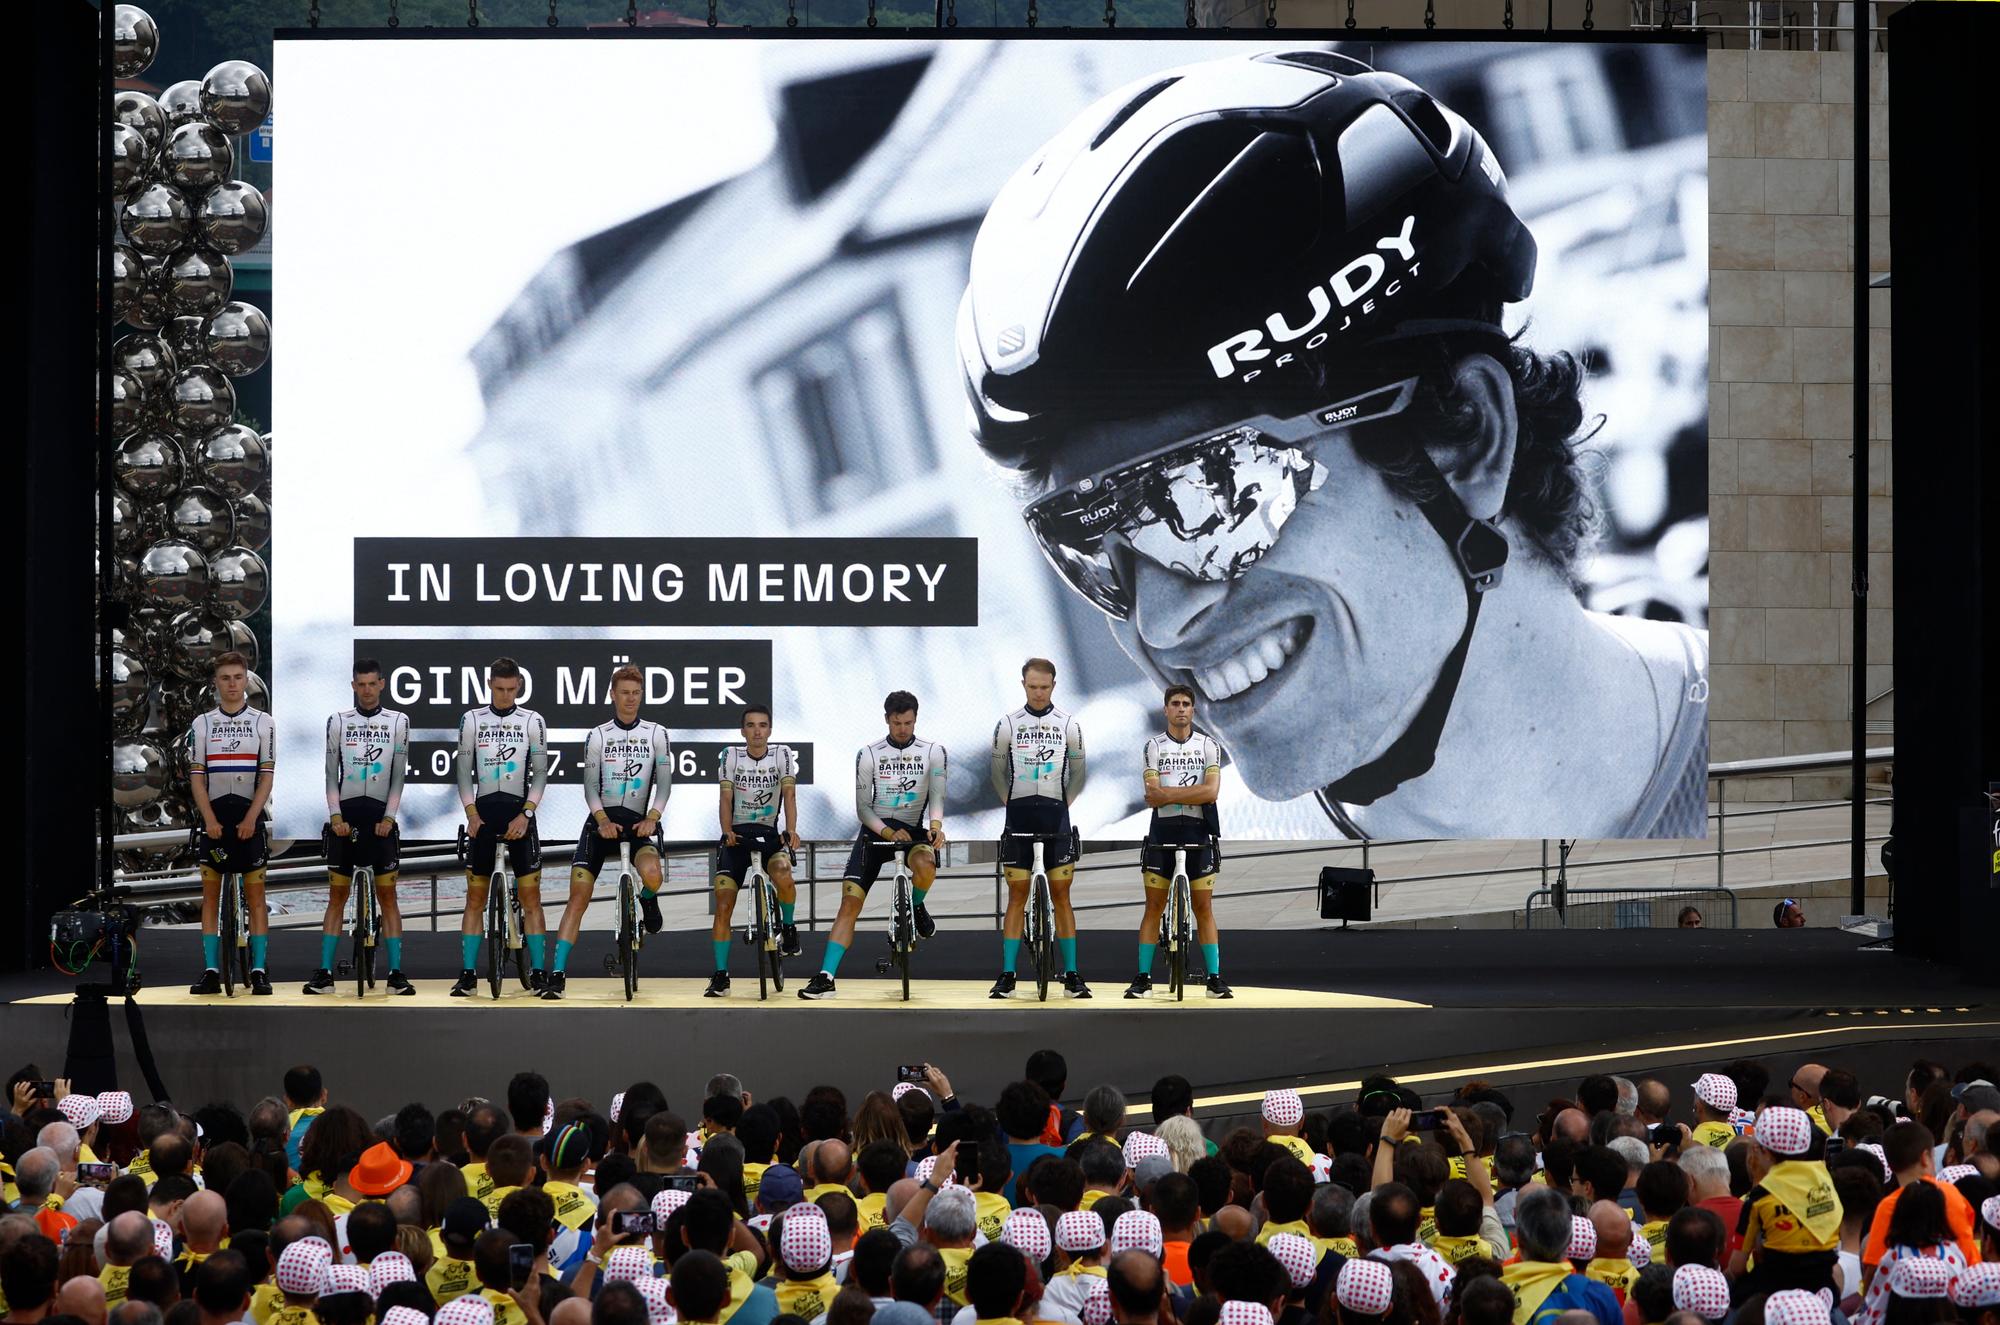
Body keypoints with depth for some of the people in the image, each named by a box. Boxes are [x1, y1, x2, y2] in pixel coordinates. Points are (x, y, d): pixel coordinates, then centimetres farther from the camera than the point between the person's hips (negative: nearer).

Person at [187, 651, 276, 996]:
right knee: (210, 894, 1)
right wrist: (210, 820, -8)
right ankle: (211, 972, 2)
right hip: (214, 816, 1)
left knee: (255, 893, -2)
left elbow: (267, 775, 0)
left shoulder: (262, 722, 4)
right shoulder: (202, 724, 6)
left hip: (249, 816, -1)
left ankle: (259, 971, -1)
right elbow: (196, 777, 3)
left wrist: (250, 818, -11)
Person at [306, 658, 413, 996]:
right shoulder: (338, 721, 6)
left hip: (380, 817, -1)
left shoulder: (398, 721, 4)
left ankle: (396, 973, -1)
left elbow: (398, 775, 2)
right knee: (337, 896, 2)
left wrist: (389, 818, -7)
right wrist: (335, 815, -6)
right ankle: (325, 973, 1)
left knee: (387, 895, -1)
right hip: (345, 816, 1)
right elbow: (331, 774, 4)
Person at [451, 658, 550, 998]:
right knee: (475, 897, 1)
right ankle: (467, 975, 3)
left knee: (531, 897, -4)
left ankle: (538, 973, -1)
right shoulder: (472, 719, 4)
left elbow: (540, 772, 0)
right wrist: (471, 814, -6)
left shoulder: (532, 721, 2)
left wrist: (525, 814, -11)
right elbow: (464, 771, 5)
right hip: (483, 812, 1)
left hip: (519, 813, -1)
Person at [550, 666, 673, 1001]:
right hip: (602, 820, 0)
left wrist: (651, 819, -13)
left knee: (651, 875, -32)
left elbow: (664, 783, 2)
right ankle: (557, 975, -13)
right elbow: (590, 786, 1)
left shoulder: (656, 734, 6)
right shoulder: (597, 736, 5)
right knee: (579, 895, -12)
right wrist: (603, 820, -16)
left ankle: (648, 901, 8)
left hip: (638, 821, 0)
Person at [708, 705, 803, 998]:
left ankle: (788, 926, -2)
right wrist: (727, 831, -24)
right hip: (737, 834, 1)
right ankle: (720, 975, -1)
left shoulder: (782, 754, -3)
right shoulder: (731, 755, -1)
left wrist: (791, 831, -28)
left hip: (769, 833, -1)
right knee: (723, 905, -8)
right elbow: (726, 799, -6)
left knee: (783, 876, -33)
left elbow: (789, 795, -12)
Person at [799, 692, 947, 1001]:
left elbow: (936, 796, -6)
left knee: (926, 868, -36)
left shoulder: (932, 752, 0)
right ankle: (825, 978, -15)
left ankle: (915, 907, 1)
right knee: (850, 903, -12)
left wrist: (936, 826, -28)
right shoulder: (869, 754, 0)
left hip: (913, 830, 0)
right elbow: (862, 806, 0)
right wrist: (888, 832, -17)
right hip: (875, 829, 0)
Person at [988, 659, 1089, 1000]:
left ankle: (1071, 976, 1)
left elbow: (1078, 774, 12)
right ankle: (1007, 976, 1)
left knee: (1061, 894, 0)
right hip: (1019, 815, 0)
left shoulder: (1068, 725, 3)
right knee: (1017, 895, 0)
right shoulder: (1007, 725, 2)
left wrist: (1061, 804, 6)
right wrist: (1013, 803, 6)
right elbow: (998, 774, 11)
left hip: (1055, 817, 0)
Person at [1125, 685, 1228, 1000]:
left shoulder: (1208, 745, 3)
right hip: (1162, 831, 0)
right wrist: (1192, 792, -15)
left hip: (1197, 833, 0)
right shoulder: (1154, 746, 3)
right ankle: (1143, 977, 5)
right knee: (1153, 907, 2)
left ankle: (1215, 977, 5)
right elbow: (1153, 796, -9)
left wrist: (1168, 793, -13)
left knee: (1204, 908, 2)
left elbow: (1211, 791, -11)